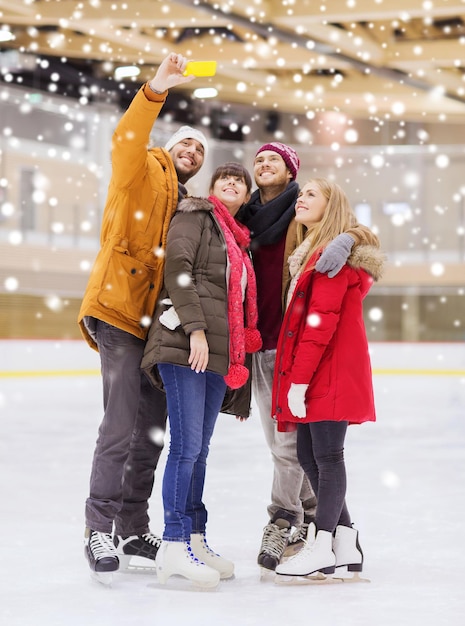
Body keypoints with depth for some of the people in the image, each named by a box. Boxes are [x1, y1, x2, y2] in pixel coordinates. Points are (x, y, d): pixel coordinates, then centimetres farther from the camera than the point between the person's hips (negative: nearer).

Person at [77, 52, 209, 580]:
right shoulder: (144, 173, 4)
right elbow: (127, 141, -19)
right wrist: (156, 91, -32)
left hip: (157, 326, 8)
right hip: (119, 316, -8)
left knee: (151, 434, 10)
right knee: (120, 427, -15)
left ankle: (134, 532, 19)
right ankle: (100, 529, -8)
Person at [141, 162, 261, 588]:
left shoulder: (238, 240, 26)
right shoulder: (196, 215, 4)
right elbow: (178, 266, -11)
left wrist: (240, 376, 22)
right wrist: (195, 327, -20)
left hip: (219, 355, 8)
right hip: (186, 345, -8)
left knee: (199, 450, 10)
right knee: (187, 445, -12)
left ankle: (195, 540, 14)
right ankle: (174, 548, -12)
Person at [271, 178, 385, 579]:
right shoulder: (315, 253, 20)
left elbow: (322, 321, -18)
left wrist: (300, 379, -20)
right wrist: (296, 378, 13)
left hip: (331, 374, -10)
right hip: (318, 376, 10)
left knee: (326, 455, -6)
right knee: (308, 455, 10)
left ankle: (321, 547, -2)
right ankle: (346, 542, 15)